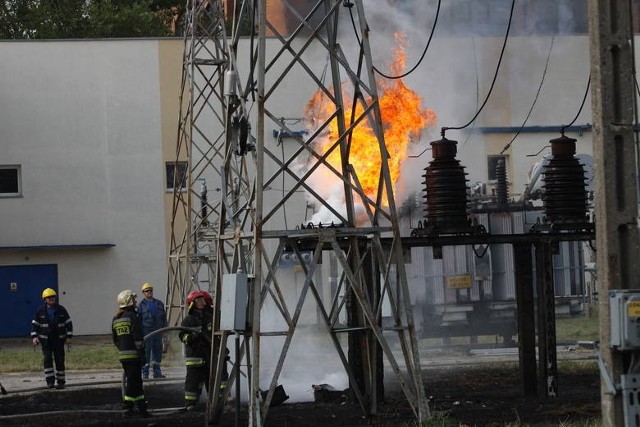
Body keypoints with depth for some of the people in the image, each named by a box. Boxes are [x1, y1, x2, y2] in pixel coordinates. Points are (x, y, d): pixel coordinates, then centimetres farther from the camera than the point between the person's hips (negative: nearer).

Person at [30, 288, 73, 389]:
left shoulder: (61, 310, 2)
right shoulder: (40, 311, 2)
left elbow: (68, 323, 6)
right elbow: (35, 324, 5)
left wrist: (69, 337, -1)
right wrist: (34, 337, -7)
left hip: (59, 339, 0)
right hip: (46, 339, 0)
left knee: (60, 360, 2)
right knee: (47, 359, -12)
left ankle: (61, 382, 9)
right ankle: (50, 381, -12)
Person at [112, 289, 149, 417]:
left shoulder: (115, 319, 12)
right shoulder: (132, 317, -13)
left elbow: (115, 340, 17)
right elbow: (138, 338, -17)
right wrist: (142, 354, -14)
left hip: (123, 355, 8)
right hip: (134, 354, -8)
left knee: (136, 382, 15)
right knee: (133, 382, -3)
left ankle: (142, 408, 18)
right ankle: (127, 408, -3)